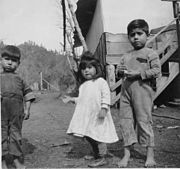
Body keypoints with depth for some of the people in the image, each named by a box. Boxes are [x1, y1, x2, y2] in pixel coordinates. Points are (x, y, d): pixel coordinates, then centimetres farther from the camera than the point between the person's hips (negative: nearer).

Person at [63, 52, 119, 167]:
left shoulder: (101, 81, -4)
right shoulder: (83, 85, 18)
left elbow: (106, 95, -12)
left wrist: (104, 108, -20)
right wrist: (72, 99, 14)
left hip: (98, 116, -8)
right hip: (86, 116, 8)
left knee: (98, 136, -5)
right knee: (89, 136, 12)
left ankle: (102, 158, 8)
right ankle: (97, 155, 29)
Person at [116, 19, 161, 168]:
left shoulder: (150, 54, 1)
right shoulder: (126, 56, 19)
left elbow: (157, 71, -9)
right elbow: (119, 69, 23)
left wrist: (138, 73, -16)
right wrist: (120, 70, -1)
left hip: (142, 90, -6)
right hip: (126, 90, 6)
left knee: (144, 121, -3)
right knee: (125, 121, 4)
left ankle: (150, 155, 12)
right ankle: (127, 154, 15)